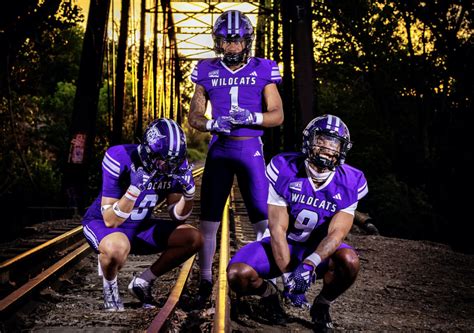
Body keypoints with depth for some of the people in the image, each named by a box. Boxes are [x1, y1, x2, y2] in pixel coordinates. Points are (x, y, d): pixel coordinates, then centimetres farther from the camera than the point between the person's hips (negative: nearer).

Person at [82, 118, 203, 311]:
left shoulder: (175, 165, -14)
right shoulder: (120, 159, -29)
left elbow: (177, 216, -4)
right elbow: (110, 221, -29)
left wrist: (189, 191, -24)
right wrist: (134, 189, -42)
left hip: (139, 227, 6)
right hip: (101, 223, -5)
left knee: (194, 239, -12)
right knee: (118, 248, -41)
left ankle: (143, 282, 6)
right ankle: (109, 284, -4)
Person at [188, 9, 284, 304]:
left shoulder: (263, 70, 2)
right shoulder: (207, 72, 5)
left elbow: (278, 115, 0)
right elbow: (194, 116, 8)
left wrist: (251, 117, -19)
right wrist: (212, 124, -14)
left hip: (251, 149, -1)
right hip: (219, 149, 1)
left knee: (263, 219, -4)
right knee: (208, 220, 1)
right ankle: (206, 282, 11)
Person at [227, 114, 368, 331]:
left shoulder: (349, 183, -15)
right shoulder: (284, 169, -19)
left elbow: (336, 233, -22)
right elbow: (278, 229, -19)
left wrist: (309, 264, -41)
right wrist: (288, 276, -24)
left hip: (320, 249, 1)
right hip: (282, 245, 0)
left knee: (349, 261, -34)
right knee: (237, 275, -27)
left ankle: (321, 305, -1)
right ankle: (270, 294, 12)